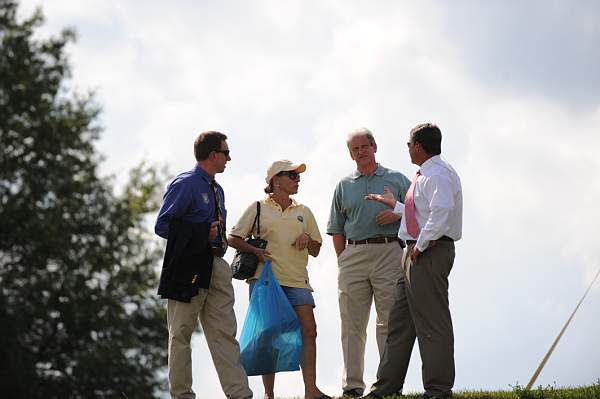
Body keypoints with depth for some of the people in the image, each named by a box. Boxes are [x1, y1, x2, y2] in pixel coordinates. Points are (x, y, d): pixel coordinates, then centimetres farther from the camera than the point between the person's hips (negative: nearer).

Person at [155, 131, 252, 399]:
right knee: (181, 334, 0)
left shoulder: (216, 190, 20)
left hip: (216, 266, 8)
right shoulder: (185, 184, -7)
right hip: (188, 267, -8)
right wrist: (204, 234, -17)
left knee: (225, 333, 2)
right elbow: (162, 226, -13)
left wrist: (219, 238, 13)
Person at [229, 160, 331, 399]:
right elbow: (233, 239, 5)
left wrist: (307, 239, 0)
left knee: (309, 330, -11)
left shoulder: (303, 212, 17)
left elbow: (316, 251, 21)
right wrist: (255, 250, -11)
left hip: (297, 280, 3)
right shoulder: (258, 209, 6)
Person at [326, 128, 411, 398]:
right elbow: (336, 229, 16)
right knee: (352, 324, 0)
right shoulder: (344, 186, 17)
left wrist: (398, 214, -8)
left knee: (388, 321, -6)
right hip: (353, 253, 2)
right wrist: (342, 261, 7)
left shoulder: (397, 180, 11)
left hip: (388, 251, -2)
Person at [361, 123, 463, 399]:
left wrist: (422, 244, -24)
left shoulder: (437, 174, -13)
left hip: (429, 252, -11)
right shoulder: (426, 175, 20)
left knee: (431, 322, -7)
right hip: (417, 254, 11)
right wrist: (395, 205, 35)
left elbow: (442, 211, -29)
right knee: (400, 321, 14)